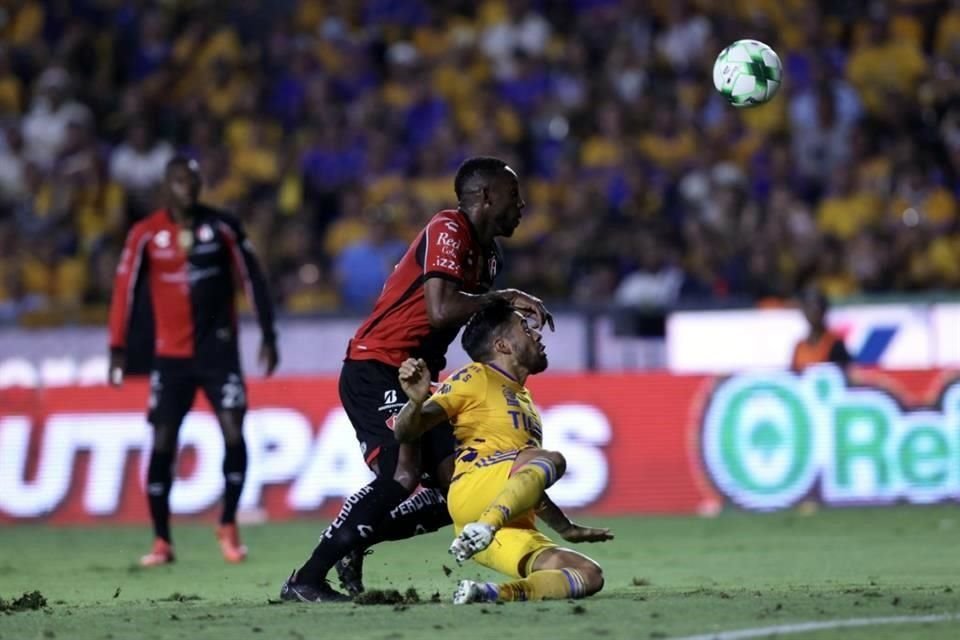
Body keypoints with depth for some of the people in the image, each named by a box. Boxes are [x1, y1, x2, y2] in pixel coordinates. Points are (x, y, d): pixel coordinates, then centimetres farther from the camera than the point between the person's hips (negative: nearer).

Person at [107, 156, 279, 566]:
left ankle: (229, 527, 5)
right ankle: (161, 541, 6)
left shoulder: (222, 227, 0)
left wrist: (268, 335, 5)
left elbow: (251, 278, 6)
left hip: (219, 348, 0)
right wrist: (118, 349, -3)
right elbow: (124, 288, 0)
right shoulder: (145, 234, -2)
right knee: (162, 443, -3)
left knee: (234, 433, -12)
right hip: (170, 355, 0)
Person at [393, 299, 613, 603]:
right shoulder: (475, 378, 9)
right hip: (470, 491, -8)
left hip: (514, 532, 8)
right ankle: (481, 530, -51)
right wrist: (417, 401, -24)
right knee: (551, 460, -32)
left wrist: (568, 529, 39)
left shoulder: (523, 399, 32)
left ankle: (493, 593, -28)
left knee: (590, 576, -12)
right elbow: (407, 432, -2)